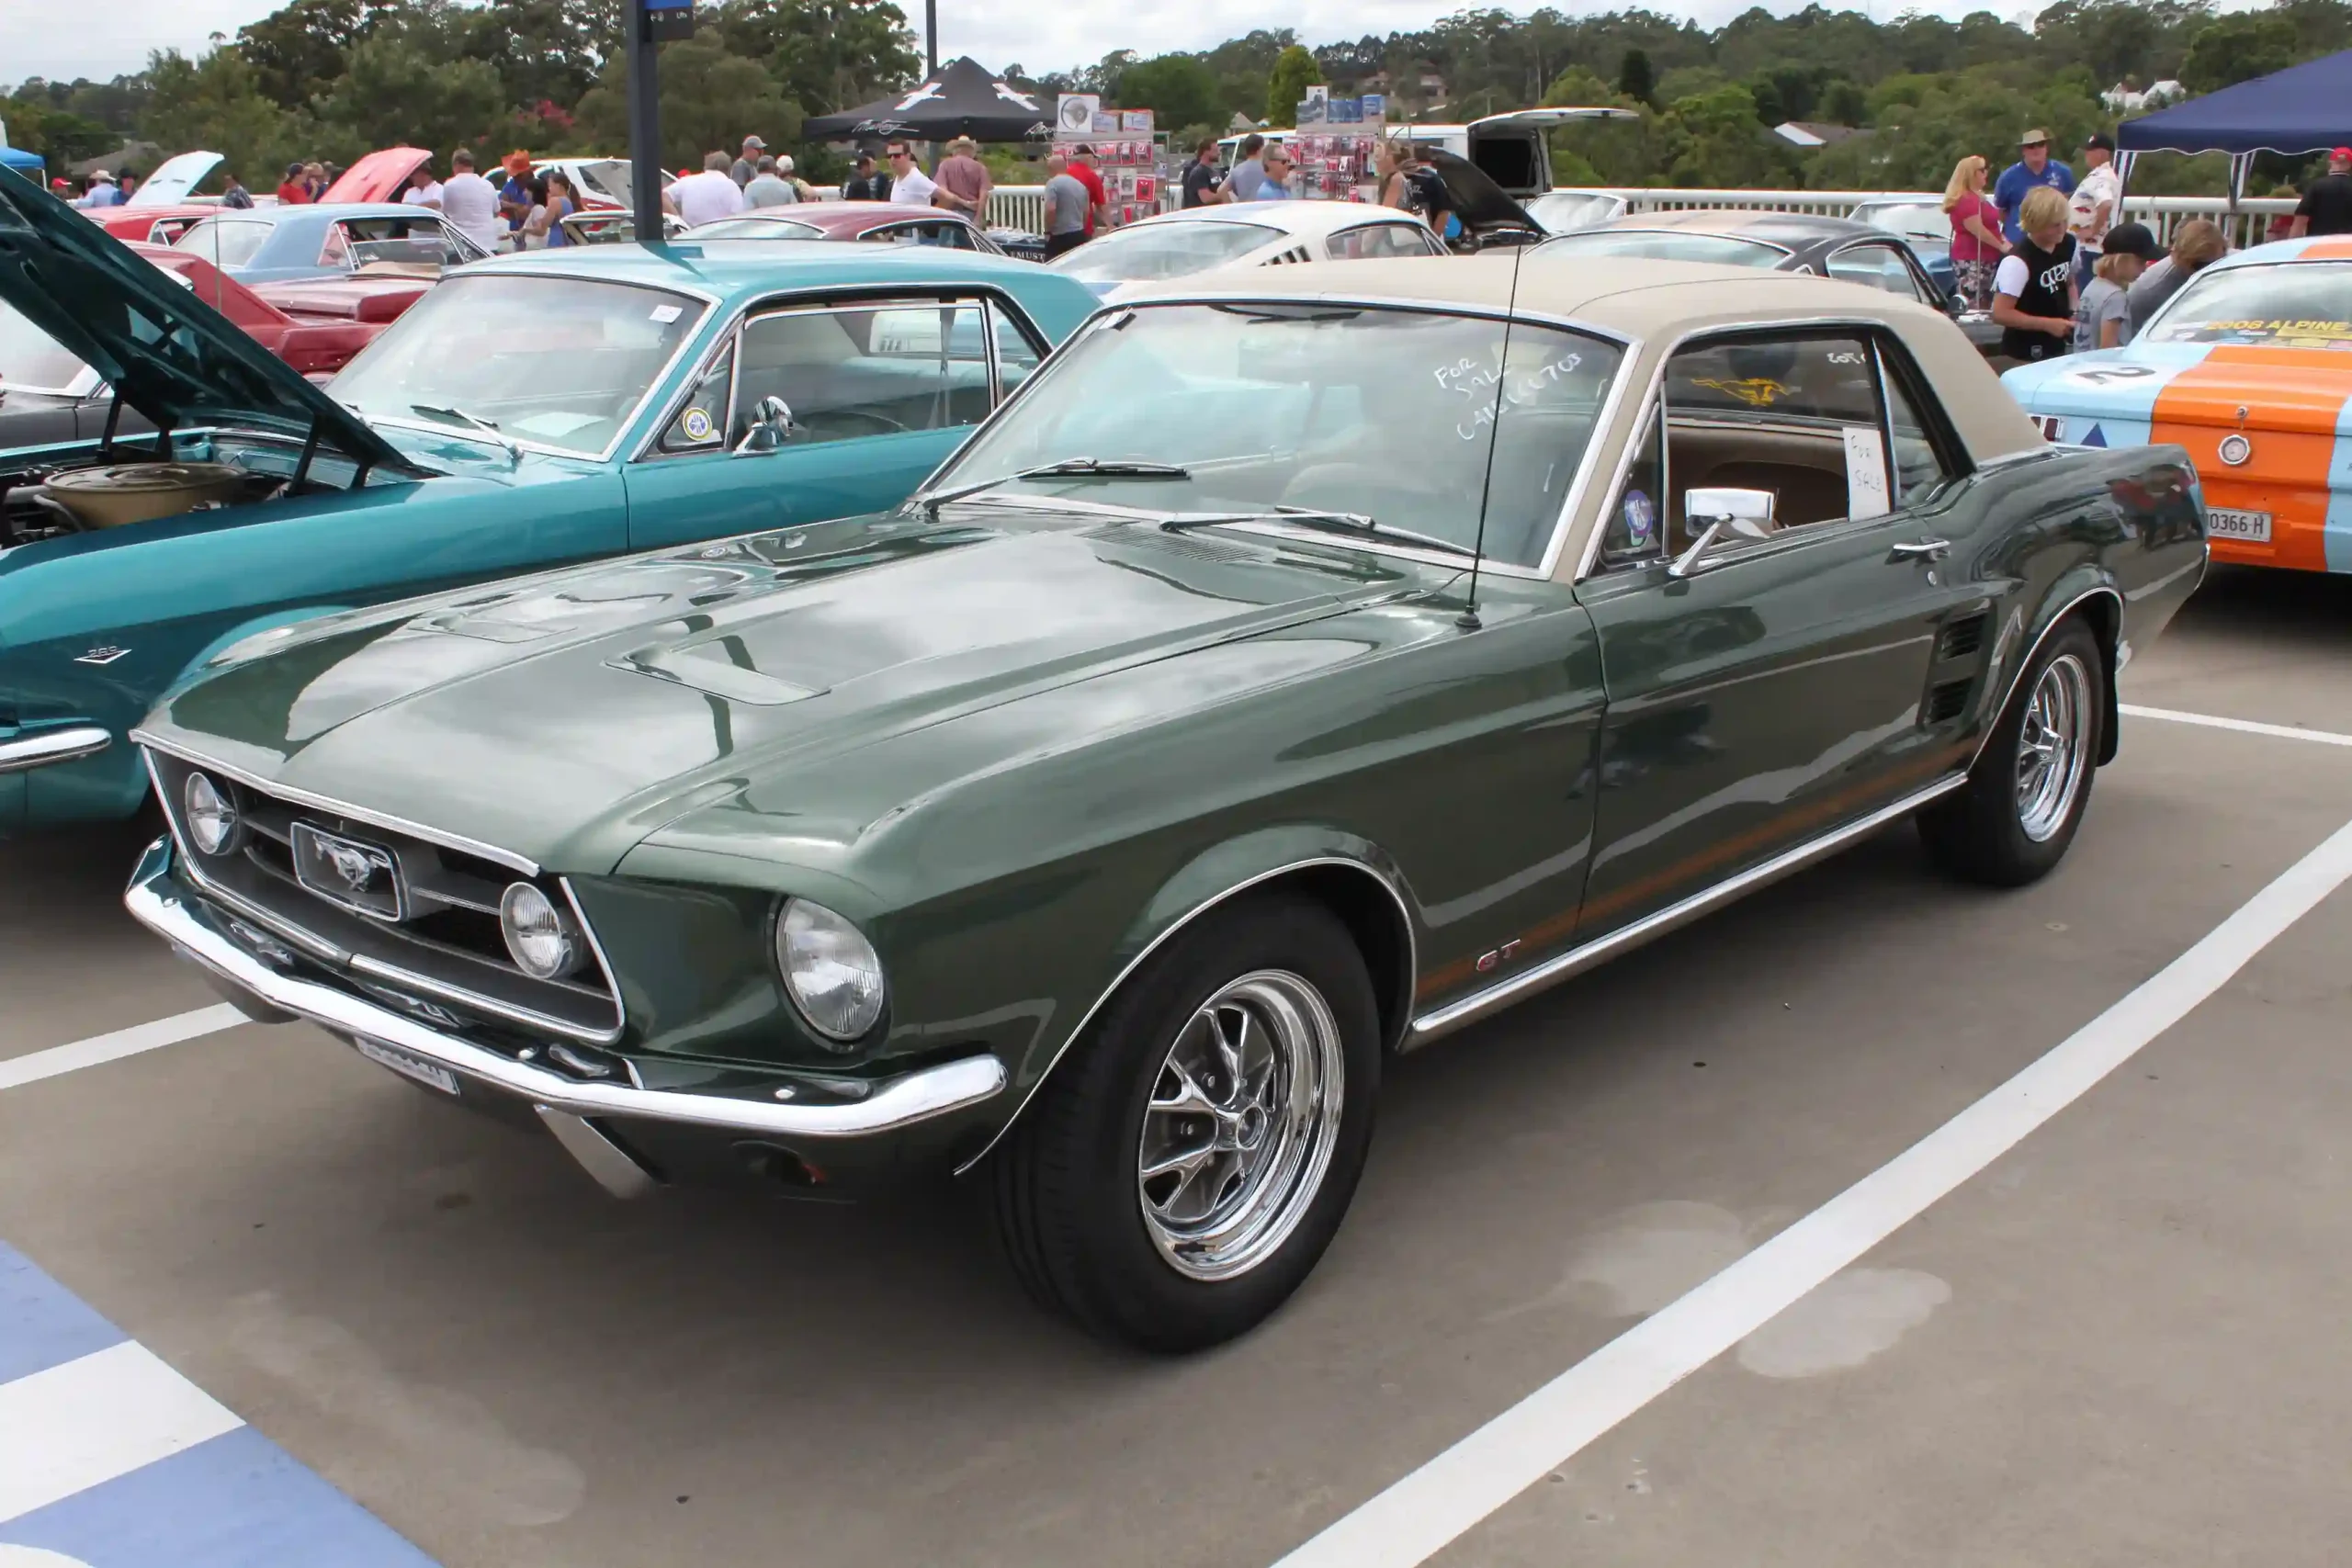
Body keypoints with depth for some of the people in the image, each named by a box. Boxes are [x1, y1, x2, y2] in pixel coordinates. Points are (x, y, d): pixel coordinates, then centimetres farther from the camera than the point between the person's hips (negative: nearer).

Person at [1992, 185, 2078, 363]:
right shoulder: (2018, 261, -24)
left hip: (2057, 347, 8)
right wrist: (2048, 324, -23)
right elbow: (2000, 313, -25)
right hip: (2025, 354, -8)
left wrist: (2074, 313, 0)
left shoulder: (2068, 244, 1)